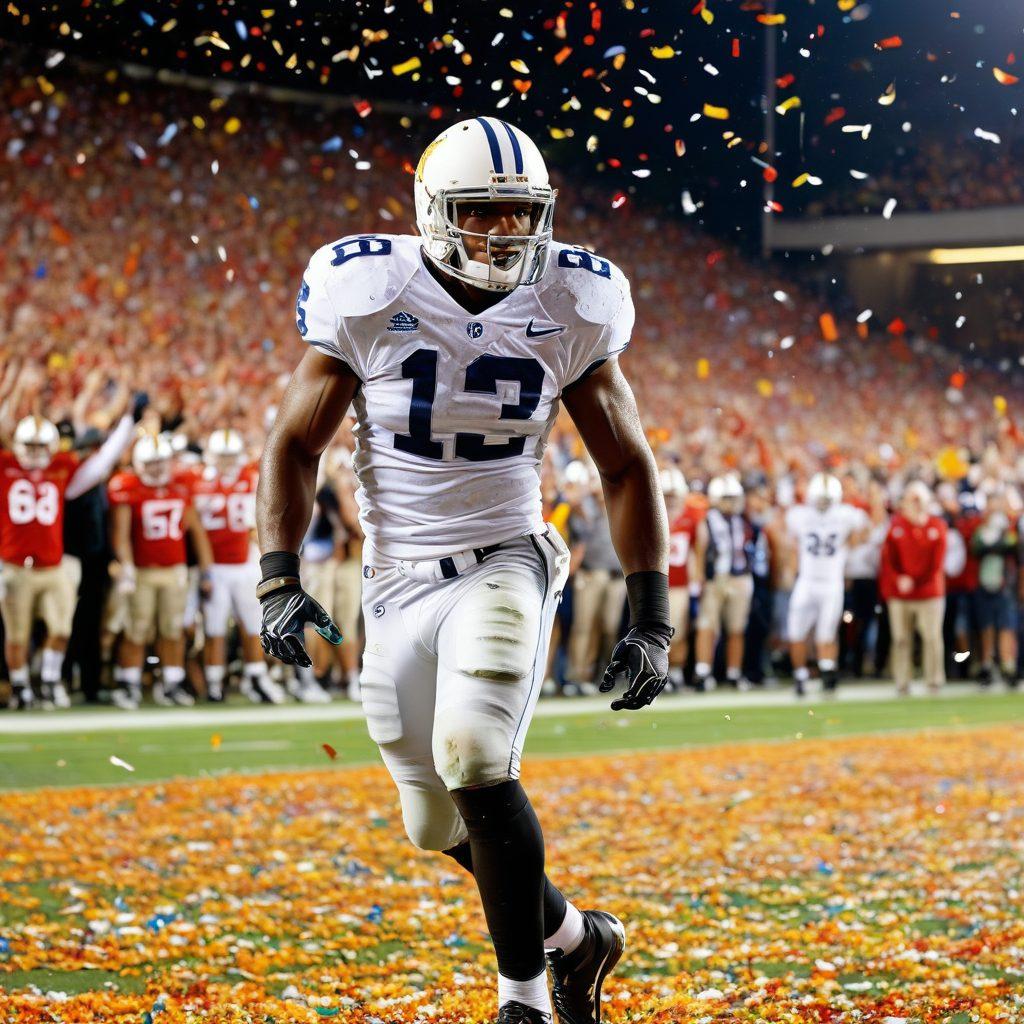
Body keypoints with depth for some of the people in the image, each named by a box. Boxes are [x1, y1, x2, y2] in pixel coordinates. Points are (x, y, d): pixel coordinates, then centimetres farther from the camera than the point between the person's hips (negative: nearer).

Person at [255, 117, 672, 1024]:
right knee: (442, 824, 6)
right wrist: (280, 579, -14)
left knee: (476, 766, -24)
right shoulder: (368, 298, -8)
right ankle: (573, 936, 35)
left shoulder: (568, 310, -4)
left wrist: (651, 622, -2)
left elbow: (627, 468, 4)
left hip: (504, 566, -2)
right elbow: (295, 445, -1)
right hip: (398, 584, 2)